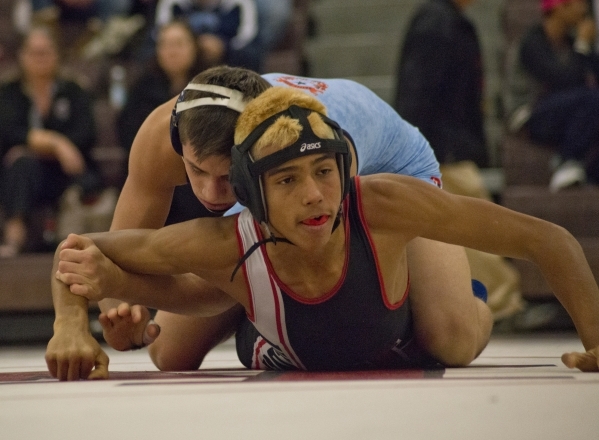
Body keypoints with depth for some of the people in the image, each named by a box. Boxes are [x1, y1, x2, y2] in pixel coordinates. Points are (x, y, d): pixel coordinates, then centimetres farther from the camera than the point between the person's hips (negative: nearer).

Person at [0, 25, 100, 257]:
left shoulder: (73, 92, 10)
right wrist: (56, 143, -23)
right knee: (23, 161, -35)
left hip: (67, 173, 0)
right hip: (24, 177, 0)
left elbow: (85, 136, -6)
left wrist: (34, 145, -15)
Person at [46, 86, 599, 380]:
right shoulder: (226, 246, -43)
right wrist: (72, 326, -47)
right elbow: (77, 249, -29)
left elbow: (548, 240, -40)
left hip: (404, 362, -1)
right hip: (281, 360, 1)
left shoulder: (381, 204, -46)